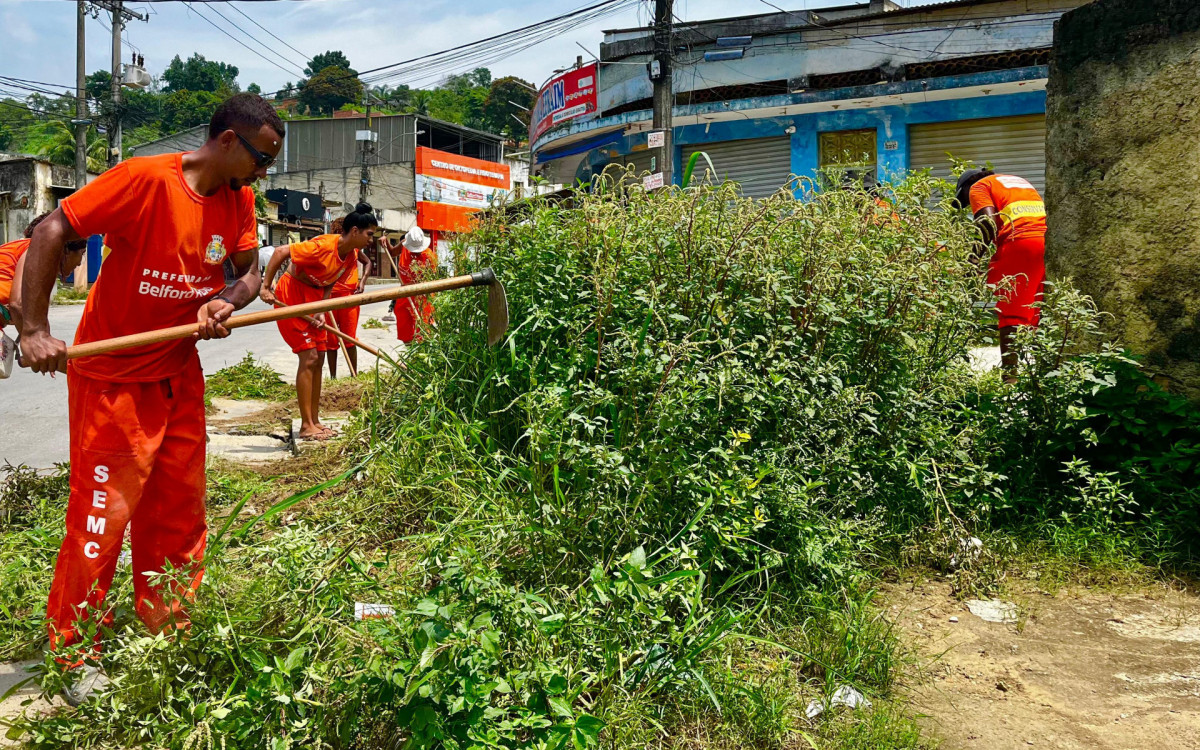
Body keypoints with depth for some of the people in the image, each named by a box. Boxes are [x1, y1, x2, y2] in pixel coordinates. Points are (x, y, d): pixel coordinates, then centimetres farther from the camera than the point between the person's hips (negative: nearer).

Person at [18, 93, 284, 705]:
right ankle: (74, 654, 18)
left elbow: (249, 275, 3)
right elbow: (51, 232, -20)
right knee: (104, 511, -1)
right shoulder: (146, 179, -20)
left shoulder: (239, 198, 1)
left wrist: (224, 302, -20)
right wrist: (34, 330, -26)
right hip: (112, 377, -6)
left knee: (179, 509, 12)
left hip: (179, 373, 7)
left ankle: (168, 635, 29)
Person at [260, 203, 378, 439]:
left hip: (314, 299, 9)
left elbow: (329, 285, 4)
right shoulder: (324, 245, -27)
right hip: (291, 296, -9)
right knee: (309, 357, -12)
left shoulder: (352, 256, -1)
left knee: (318, 358, 8)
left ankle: (315, 421, 16)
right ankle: (306, 426, -6)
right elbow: (280, 252, -26)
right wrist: (266, 287, -24)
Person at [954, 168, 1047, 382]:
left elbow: (987, 223, -4)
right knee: (1042, 315, 11)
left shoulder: (978, 187, 14)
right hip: (1048, 240, 7)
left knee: (1012, 316, -7)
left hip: (1018, 244, -6)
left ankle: (1011, 376, -13)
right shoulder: (1019, 180, 35)